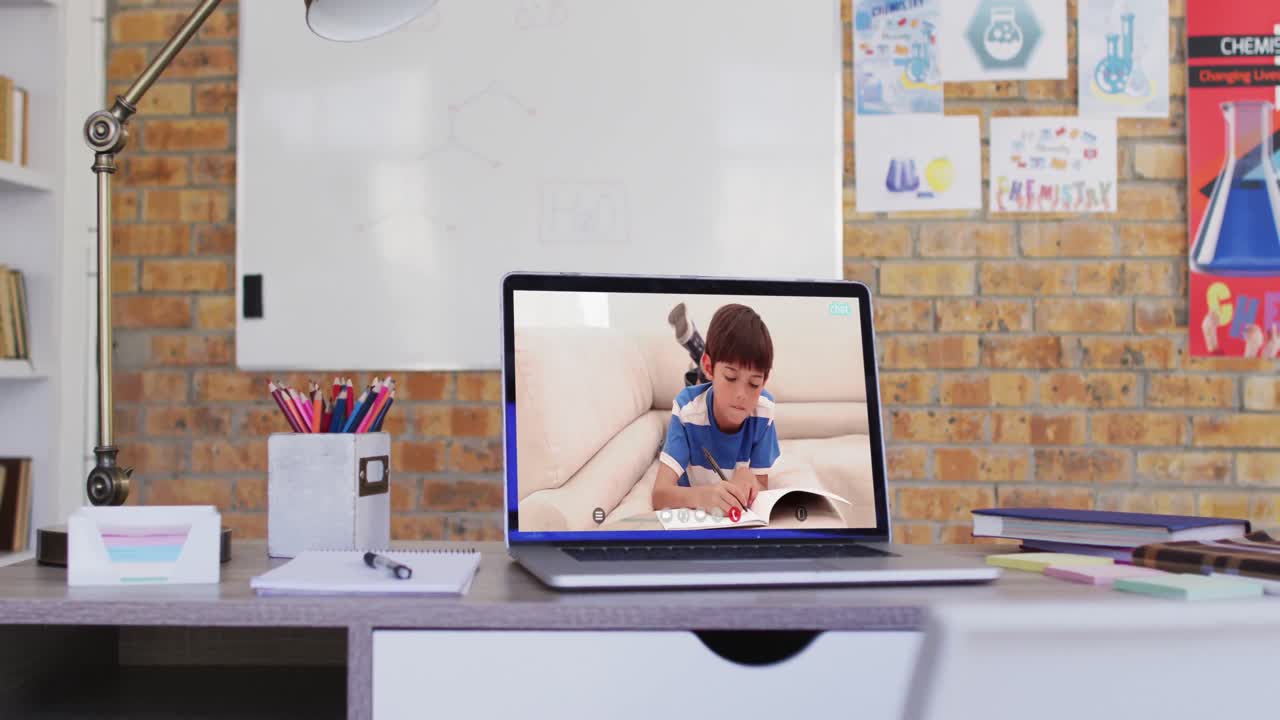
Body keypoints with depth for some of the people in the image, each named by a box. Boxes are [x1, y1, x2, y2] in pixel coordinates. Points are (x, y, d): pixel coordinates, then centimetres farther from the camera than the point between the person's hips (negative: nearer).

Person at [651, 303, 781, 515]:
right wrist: (702, 495, -62)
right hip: (691, 508, -2)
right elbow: (659, 494, -39)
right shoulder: (687, 408, -30)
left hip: (738, 512, 2)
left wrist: (747, 481, -41)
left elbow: (762, 489, -16)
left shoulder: (762, 408, -24)